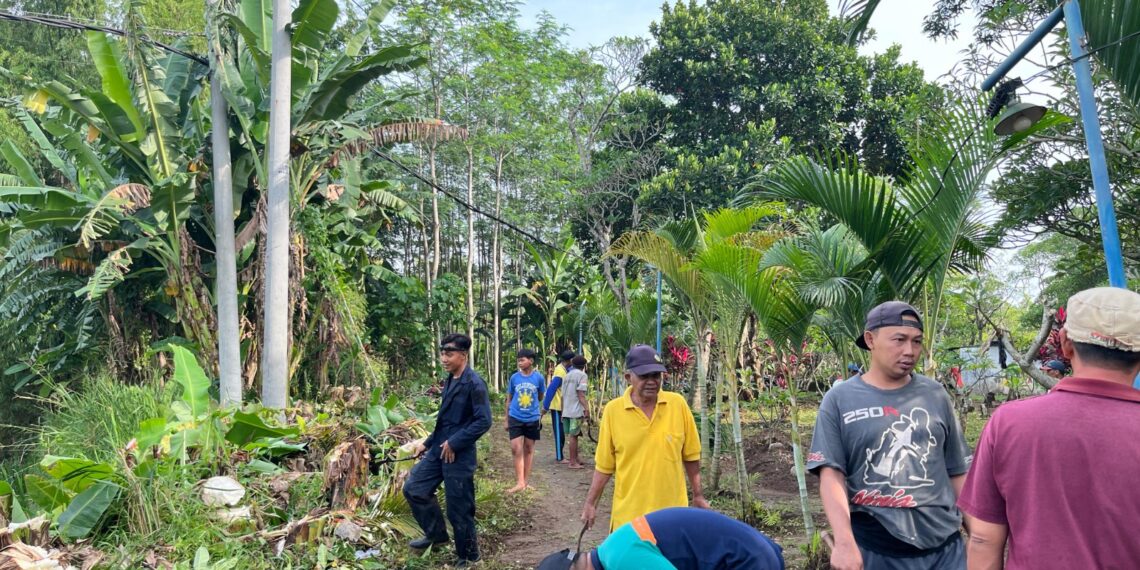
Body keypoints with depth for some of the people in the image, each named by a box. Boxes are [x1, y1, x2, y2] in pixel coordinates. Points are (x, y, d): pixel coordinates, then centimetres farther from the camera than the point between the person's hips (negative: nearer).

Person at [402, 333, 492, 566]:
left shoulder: (474, 383, -18)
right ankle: (436, 534, 31)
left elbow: (484, 421, -22)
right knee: (413, 488, 13)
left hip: (459, 456, -9)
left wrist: (454, 443, -19)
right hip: (439, 450, 9)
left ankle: (468, 557, 25)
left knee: (459, 510, 3)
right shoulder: (450, 381, 9)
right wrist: (428, 443, 16)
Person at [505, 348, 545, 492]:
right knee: (516, 449, -7)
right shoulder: (514, 377, -2)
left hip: (532, 419, 0)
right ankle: (520, 482, -1)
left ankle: (525, 481, 18)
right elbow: (509, 399, 7)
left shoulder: (539, 377, -6)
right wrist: (506, 420, 9)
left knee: (529, 449, 9)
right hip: (515, 418, 0)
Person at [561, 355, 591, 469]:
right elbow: (581, 395, -15)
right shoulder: (582, 375, -7)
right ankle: (573, 462, 1)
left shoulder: (567, 375, 16)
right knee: (573, 436, -3)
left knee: (572, 435, 14)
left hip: (566, 411, 7)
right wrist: (587, 409, -15)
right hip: (576, 411, -7)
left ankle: (575, 459, 23)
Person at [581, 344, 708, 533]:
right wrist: (591, 503, 1)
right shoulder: (613, 410, -8)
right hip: (628, 513, -1)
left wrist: (698, 495, 7)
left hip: (672, 510, 1)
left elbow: (691, 455, 4)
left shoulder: (678, 404, -6)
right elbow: (604, 465, 0)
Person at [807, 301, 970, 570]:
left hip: (944, 546, 2)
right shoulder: (839, 400, -4)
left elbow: (957, 472, 11)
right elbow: (831, 474, -9)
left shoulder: (936, 395, 5)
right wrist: (844, 542, -19)